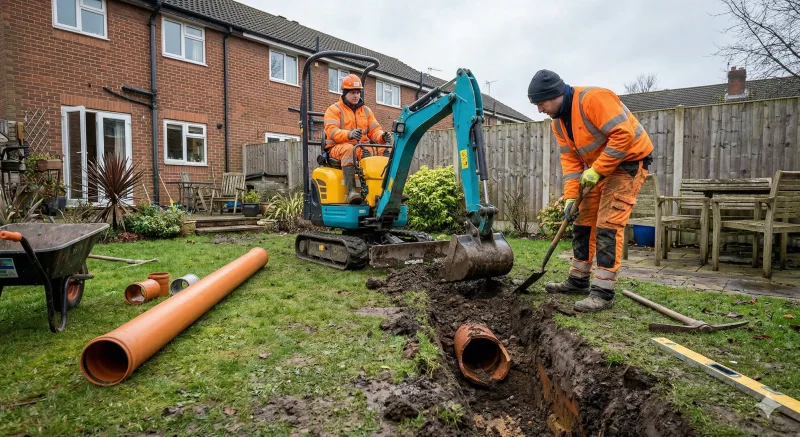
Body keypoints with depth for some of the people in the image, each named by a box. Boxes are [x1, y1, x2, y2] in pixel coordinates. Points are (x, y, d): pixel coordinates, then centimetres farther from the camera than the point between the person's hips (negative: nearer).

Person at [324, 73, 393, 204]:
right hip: (338, 147, -4)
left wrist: (382, 136, -16)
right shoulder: (334, 109, 4)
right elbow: (331, 132, -13)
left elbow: (374, 130, 9)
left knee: (384, 150, -19)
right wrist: (349, 134, -34)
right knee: (348, 149, -40)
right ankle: (351, 191, -50)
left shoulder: (366, 110, 19)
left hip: (362, 147, 4)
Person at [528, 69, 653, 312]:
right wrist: (571, 196, -8)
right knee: (583, 222, 10)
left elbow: (624, 134, -29)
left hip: (629, 160, -9)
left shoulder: (593, 98, -25)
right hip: (597, 168, 9)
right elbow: (570, 159, 1)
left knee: (608, 225, -14)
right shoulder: (558, 122, 2)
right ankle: (578, 280, 22)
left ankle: (603, 292, -7)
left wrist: (596, 170, -27)